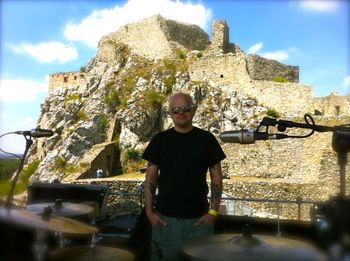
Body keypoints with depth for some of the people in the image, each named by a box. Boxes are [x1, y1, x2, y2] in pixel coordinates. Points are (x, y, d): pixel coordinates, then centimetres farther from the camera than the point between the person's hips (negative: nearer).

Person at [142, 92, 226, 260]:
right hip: (165, 217, 1)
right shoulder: (160, 139, 1)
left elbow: (216, 177, 1)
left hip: (198, 218, 0)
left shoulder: (206, 139, -1)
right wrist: (149, 210, -4)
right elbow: (151, 177, 3)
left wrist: (213, 211, -6)